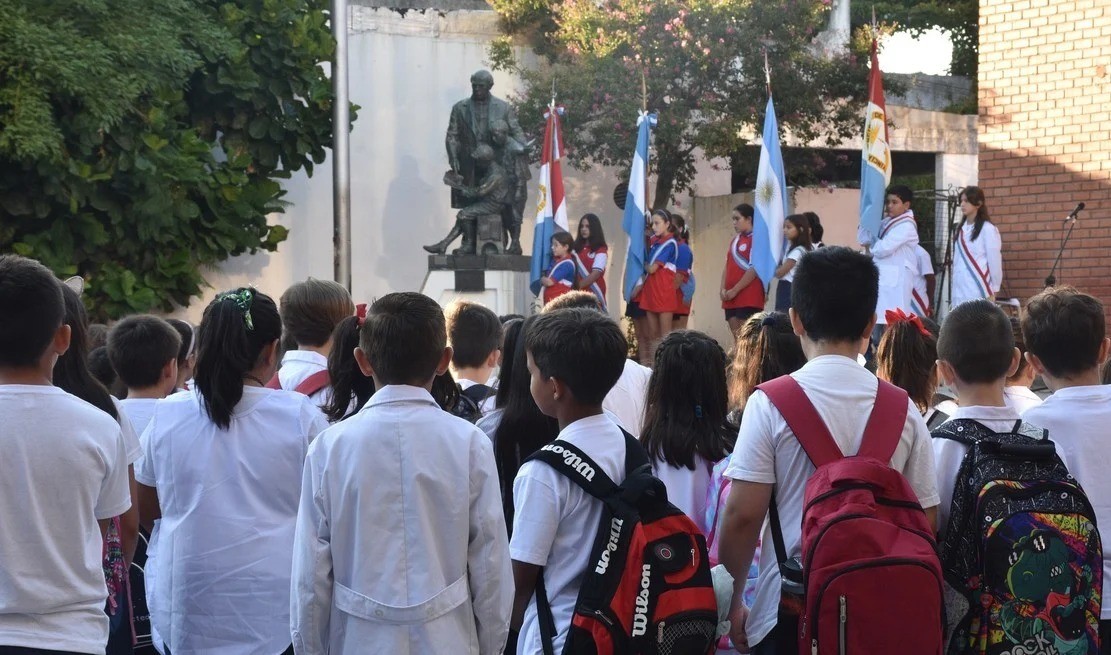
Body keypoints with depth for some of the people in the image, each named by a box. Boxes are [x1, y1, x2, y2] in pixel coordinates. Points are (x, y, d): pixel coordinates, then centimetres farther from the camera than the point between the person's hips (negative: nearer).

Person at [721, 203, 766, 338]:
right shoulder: (735, 240, 18)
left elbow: (754, 269, -14)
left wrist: (735, 290, -14)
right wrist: (723, 289, 2)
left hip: (749, 297, -8)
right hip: (731, 298, 8)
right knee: (736, 336, 7)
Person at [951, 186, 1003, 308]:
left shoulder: (988, 229, -5)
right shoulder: (961, 229, 15)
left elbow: (995, 261, -5)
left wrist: (992, 292, -3)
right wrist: (954, 290, 12)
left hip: (979, 291, -6)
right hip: (960, 292, 6)